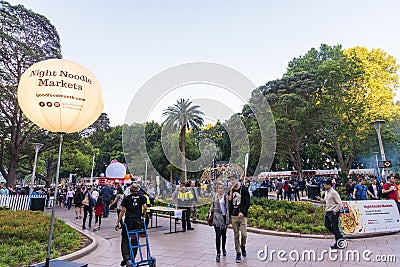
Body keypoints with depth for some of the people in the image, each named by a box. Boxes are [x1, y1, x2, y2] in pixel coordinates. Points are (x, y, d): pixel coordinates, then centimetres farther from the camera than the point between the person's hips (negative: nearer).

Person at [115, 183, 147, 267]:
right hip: (138, 221, 2)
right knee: (135, 240, 10)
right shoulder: (142, 197, 5)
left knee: (125, 239, 8)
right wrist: (143, 216, 9)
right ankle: (132, 258, 14)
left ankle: (126, 256, -7)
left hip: (128, 220, -2)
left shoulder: (126, 198, 2)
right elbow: (145, 208, -6)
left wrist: (117, 222, 2)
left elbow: (122, 211, -2)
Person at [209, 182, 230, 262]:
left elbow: (228, 207, -8)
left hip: (224, 217, -1)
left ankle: (223, 249, 38)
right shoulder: (215, 197, 5)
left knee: (223, 234, 15)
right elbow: (212, 206, 16)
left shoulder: (225, 196, -4)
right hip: (216, 217, 1)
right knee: (218, 235, -6)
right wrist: (210, 212, 3)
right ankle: (218, 253, 1)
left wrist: (228, 218, -13)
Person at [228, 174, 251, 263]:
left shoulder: (244, 190, -2)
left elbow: (247, 203, -4)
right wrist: (231, 191, -9)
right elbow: (229, 201, -2)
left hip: (242, 215, -3)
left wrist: (242, 212, -15)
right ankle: (238, 254, 17)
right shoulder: (231, 191, 9)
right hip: (233, 216, 3)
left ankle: (243, 247, 25)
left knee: (244, 234, -5)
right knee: (236, 235, 6)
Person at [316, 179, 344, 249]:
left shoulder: (334, 193, -17)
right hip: (328, 212, 9)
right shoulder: (326, 192, 10)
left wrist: (335, 211, -18)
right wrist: (320, 199, 2)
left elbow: (339, 203, -18)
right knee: (327, 225, 13)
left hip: (333, 212, -9)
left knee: (334, 227, -1)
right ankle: (339, 236, 28)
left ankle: (338, 244, 10)